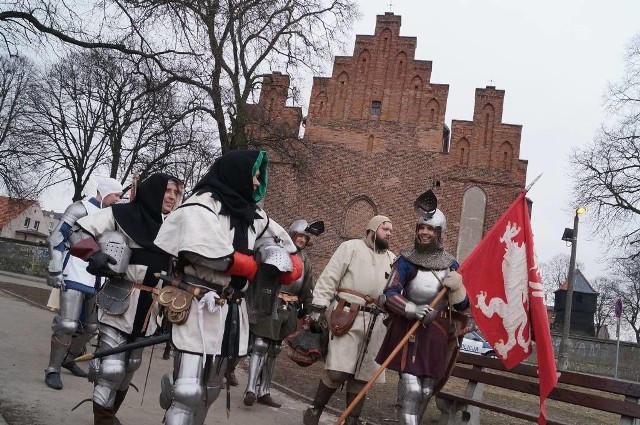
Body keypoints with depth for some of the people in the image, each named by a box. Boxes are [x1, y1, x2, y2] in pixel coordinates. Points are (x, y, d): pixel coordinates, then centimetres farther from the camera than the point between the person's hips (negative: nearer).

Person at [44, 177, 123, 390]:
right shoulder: (81, 209, -6)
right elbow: (56, 238, -11)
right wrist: (55, 271, -16)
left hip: (95, 280, 8)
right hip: (74, 277, -8)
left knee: (90, 326, 14)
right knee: (67, 324, -12)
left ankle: (67, 359, 33)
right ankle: (53, 370, -2)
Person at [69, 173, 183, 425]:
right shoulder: (124, 214, -6)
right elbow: (80, 231, -6)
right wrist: (94, 256, -21)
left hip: (149, 308, 6)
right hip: (120, 302, -6)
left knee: (130, 366, 16)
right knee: (111, 367, -10)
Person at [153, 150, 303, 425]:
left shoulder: (252, 214, 13)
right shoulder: (202, 205, -8)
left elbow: (287, 247, 20)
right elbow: (204, 250, -24)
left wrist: (284, 265, -4)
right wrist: (253, 266, -10)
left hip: (231, 312, 7)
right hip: (199, 309, -7)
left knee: (209, 390, 15)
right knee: (190, 390, -10)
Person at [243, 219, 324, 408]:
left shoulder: (305, 262, 16)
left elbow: (307, 291, 18)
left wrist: (308, 312, 12)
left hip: (288, 310, 6)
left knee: (273, 350, 10)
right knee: (260, 346, -12)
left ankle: (264, 392, 16)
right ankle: (251, 390, -11)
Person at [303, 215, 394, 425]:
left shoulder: (392, 258, 18)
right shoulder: (351, 247, 3)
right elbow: (329, 277, -2)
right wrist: (318, 307, -9)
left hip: (375, 322, 5)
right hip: (347, 316, -5)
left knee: (362, 375, 7)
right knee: (338, 371, -11)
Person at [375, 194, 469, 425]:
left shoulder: (450, 264, 6)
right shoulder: (406, 260, -3)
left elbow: (462, 305, 6)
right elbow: (389, 295, -11)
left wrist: (456, 286, -14)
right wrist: (412, 309, -26)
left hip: (437, 332, 4)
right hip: (408, 329, -4)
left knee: (426, 390, 10)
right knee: (410, 387, -14)